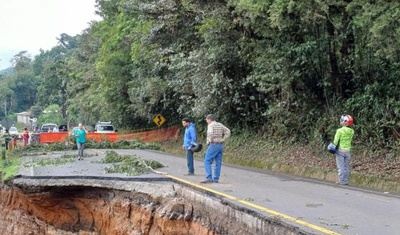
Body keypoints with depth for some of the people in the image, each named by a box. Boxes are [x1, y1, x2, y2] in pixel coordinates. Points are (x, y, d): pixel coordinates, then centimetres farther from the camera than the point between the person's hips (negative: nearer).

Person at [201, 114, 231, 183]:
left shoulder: (210, 125, -7)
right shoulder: (220, 125, 14)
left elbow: (210, 133, -26)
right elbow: (228, 132, 6)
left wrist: (208, 141, -11)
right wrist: (223, 140, 3)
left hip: (213, 145, -7)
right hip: (220, 145, 7)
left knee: (207, 161, -3)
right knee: (218, 163, 8)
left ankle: (209, 178, -13)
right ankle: (216, 179, 10)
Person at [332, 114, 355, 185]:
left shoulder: (340, 130, -14)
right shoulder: (351, 131, 0)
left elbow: (336, 141, -10)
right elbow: (350, 140, 6)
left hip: (340, 150, -4)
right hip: (348, 150, 5)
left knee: (341, 166, 0)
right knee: (347, 166, 10)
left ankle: (342, 181, 0)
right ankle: (346, 180, 13)